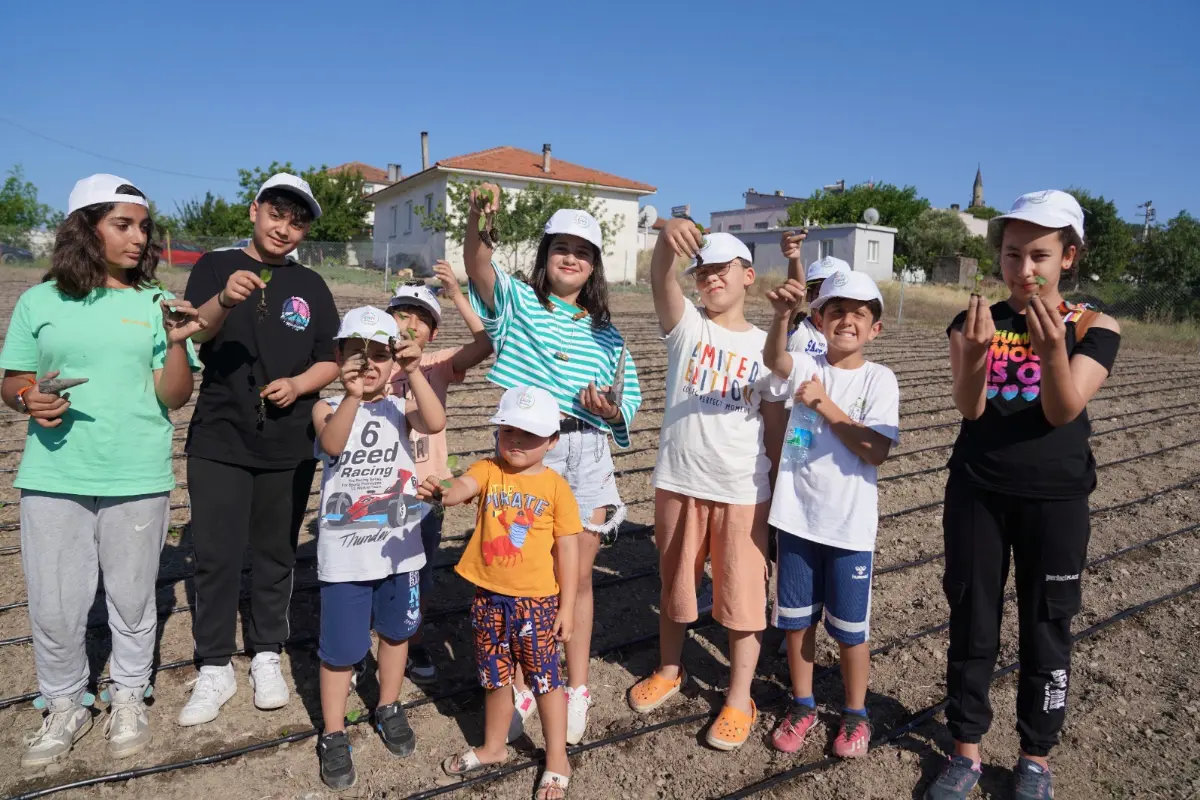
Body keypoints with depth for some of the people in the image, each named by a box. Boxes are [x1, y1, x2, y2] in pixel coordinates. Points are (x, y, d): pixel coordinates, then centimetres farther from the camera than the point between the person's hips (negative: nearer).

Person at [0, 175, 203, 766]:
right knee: (53, 607, 8)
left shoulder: (156, 305, 2)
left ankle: (129, 700, 31)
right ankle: (64, 708, 30)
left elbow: (174, 397, -1)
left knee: (132, 600, 10)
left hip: (138, 478, -1)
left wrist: (177, 343, -17)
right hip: (52, 477, 1)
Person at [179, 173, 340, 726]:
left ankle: (266, 656, 26)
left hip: (289, 447, 2)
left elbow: (331, 360, 7)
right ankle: (215, 670, 16)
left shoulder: (310, 286, 7)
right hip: (219, 441, -1)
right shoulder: (215, 267, 2)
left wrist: (299, 383, -13)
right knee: (216, 556, 1)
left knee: (275, 554, 11)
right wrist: (224, 301, -34)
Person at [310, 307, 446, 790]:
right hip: (344, 554, -2)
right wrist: (352, 395, -43)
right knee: (340, 649, 7)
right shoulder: (328, 409, -7)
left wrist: (415, 372, -35)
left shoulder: (400, 409, -3)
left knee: (395, 632, 20)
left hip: (399, 548, 2)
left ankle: (389, 709, 42)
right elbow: (332, 444, -29)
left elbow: (436, 423, -25)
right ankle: (333, 736, 26)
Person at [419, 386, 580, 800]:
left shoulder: (555, 486, -8)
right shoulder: (487, 471, -2)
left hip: (537, 601, -3)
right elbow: (464, 484, -25)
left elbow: (567, 551, -6)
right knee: (495, 677, 21)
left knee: (545, 679, 9)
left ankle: (557, 761, 27)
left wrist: (567, 606, -7)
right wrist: (443, 492, -49)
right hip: (489, 597, 3)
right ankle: (493, 746, 43)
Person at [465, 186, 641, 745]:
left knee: (577, 577, 9)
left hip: (587, 454, 2)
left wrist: (610, 410, -12)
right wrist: (477, 217, -35)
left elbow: (628, 406, 11)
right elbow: (478, 267, -16)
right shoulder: (517, 303, 5)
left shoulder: (606, 335, 12)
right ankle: (520, 687, 24)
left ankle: (577, 689, 26)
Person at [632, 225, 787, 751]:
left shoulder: (765, 345, 2)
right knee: (675, 583, 17)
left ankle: (740, 700, 24)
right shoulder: (686, 326, 0)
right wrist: (668, 238, -43)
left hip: (742, 491, -1)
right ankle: (669, 671, 40)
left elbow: (776, 423, 4)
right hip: (678, 483, 1)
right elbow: (659, 280, -21)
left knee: (742, 595, 7)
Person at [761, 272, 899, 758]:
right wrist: (782, 316, -44)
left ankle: (855, 713, 34)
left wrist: (826, 406, -19)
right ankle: (802, 705, 35)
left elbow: (876, 451, -15)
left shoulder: (879, 379, -5)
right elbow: (774, 360, -26)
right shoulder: (806, 368, -2)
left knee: (850, 627, 12)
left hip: (850, 525, -2)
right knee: (796, 619, 15)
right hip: (797, 516, 2)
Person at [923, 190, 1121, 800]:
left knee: (1046, 628, 8)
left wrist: (1052, 347, -34)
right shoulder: (974, 320, -1)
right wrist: (977, 352, -33)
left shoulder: (1093, 328, -4)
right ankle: (965, 749, 24)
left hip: (1056, 501, -1)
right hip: (976, 492, 1)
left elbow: (1063, 411, -16)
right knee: (971, 621, 8)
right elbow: (969, 407, -13)